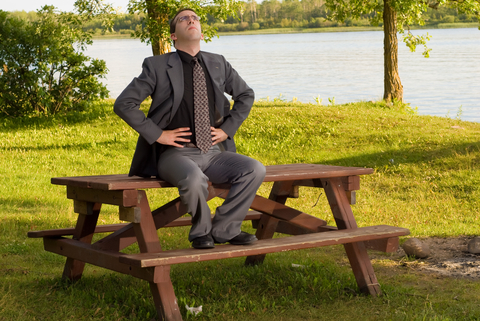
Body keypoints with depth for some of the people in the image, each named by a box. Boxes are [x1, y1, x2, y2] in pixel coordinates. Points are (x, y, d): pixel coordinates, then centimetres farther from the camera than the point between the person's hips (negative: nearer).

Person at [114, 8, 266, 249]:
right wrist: (157, 134, -9)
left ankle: (223, 229, -3)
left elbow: (245, 95, 25)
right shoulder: (157, 66, -2)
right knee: (194, 179, -38)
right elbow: (124, 104, -5)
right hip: (176, 153, -5)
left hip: (214, 152, 5)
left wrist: (227, 129, 11)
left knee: (255, 170, -20)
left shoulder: (218, 64, 11)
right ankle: (201, 231, -6)